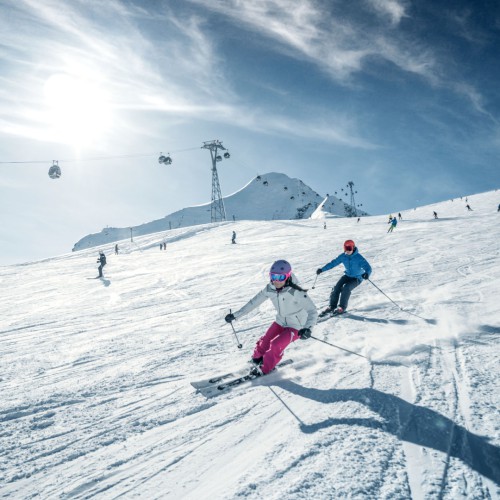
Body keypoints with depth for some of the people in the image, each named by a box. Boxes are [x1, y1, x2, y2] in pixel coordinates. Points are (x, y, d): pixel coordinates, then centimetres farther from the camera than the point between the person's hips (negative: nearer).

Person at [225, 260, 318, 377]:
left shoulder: (296, 292, -32)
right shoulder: (270, 289, -16)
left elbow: (312, 311, -33)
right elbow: (254, 302, -5)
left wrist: (307, 328, -51)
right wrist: (235, 315, -5)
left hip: (296, 326, -5)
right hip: (280, 321, 5)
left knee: (276, 345, -17)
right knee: (265, 341, 1)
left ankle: (265, 369, 7)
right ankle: (257, 360, 32)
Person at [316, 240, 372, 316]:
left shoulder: (359, 258, -22)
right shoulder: (343, 256, -8)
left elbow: (368, 267, -28)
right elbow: (333, 263, -2)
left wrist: (367, 274, -52)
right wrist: (322, 269, -10)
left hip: (357, 278, -5)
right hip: (347, 275, 5)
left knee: (346, 288, -28)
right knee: (336, 288, -14)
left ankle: (342, 308, -16)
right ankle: (332, 307, -1)